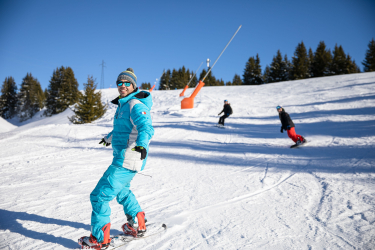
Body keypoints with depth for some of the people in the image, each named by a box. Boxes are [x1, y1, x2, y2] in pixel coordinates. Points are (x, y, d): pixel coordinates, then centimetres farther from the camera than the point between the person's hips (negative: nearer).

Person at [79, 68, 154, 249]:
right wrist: (109, 137, 49)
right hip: (123, 157, 11)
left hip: (127, 160, -11)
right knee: (121, 190, 29)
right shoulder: (123, 105, 14)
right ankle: (138, 225, 42)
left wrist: (142, 145, -51)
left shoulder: (135, 105, -16)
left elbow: (146, 127, -31)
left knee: (99, 195, -6)